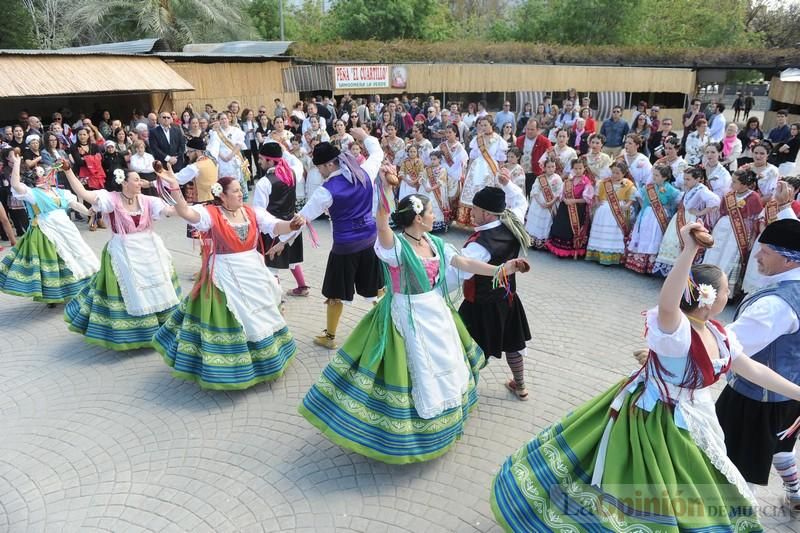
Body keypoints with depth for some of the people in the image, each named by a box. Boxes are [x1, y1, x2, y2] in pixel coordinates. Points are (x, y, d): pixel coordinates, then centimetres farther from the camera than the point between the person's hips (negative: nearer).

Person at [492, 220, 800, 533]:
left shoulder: (719, 334, -4)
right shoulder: (676, 331, -32)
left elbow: (753, 369, 10)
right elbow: (665, 304, -56)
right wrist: (689, 251, -62)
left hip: (684, 425, 8)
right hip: (652, 420, -8)